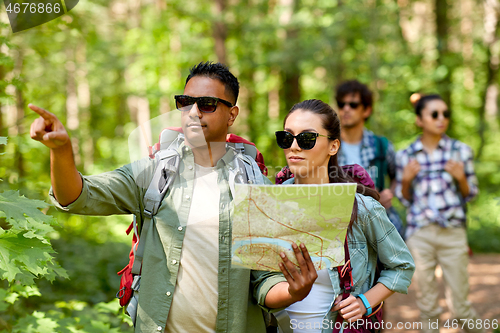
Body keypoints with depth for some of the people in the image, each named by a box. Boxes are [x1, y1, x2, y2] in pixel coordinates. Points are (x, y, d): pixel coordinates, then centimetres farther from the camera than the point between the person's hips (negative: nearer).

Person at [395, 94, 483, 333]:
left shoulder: (460, 150, 2)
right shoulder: (405, 156, 4)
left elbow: (470, 194, 8)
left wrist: (461, 178, -12)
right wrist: (406, 180, -7)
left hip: (452, 233, -1)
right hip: (419, 234, 1)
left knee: (459, 305, 1)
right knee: (427, 304, 8)